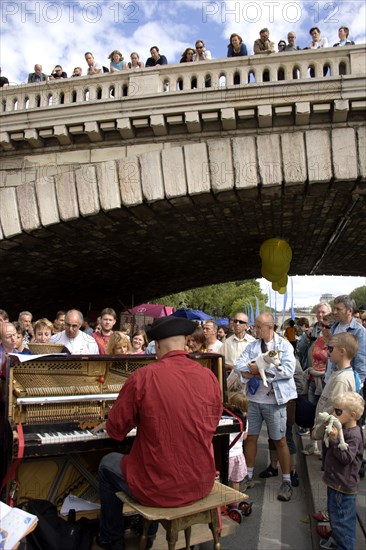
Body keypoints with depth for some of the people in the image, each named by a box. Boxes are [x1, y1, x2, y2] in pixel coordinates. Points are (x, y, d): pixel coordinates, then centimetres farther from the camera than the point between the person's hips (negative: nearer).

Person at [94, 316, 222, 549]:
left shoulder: (143, 376, -17)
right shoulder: (210, 377, -7)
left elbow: (117, 429, -4)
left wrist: (106, 425, 20)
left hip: (160, 488, -4)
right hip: (202, 485, 4)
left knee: (107, 464, 25)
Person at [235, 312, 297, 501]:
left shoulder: (284, 345, -6)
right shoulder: (252, 346, 6)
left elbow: (288, 370, -19)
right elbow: (239, 367, -4)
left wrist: (258, 369, -16)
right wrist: (263, 374, -18)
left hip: (275, 401, -4)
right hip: (254, 399, 4)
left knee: (279, 440, 6)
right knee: (251, 437, 12)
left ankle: (286, 481, 20)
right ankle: (248, 475, 28)